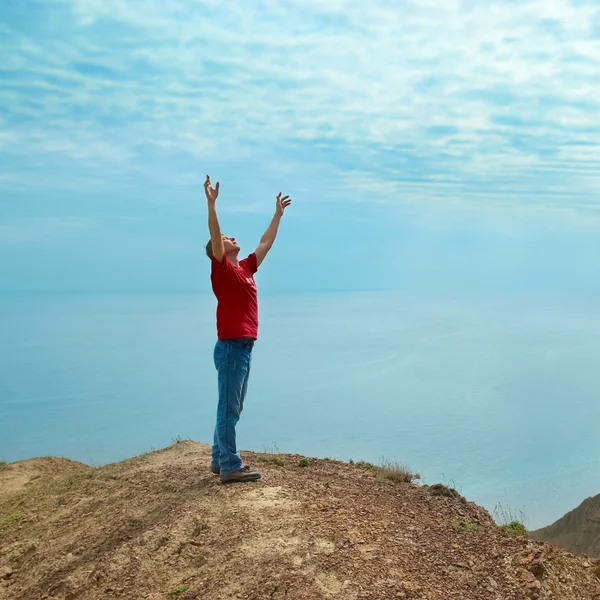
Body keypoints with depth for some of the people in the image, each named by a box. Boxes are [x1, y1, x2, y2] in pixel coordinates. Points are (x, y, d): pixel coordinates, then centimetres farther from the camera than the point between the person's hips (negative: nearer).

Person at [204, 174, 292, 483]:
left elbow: (266, 242, 26)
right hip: (231, 346, -9)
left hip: (245, 346, 9)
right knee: (229, 408, -5)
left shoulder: (246, 267, 15)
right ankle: (230, 467, -1)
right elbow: (214, 236, -19)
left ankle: (220, 460, 23)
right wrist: (211, 203, -27)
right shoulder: (221, 269, -5)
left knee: (232, 407, 13)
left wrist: (278, 214, 32)